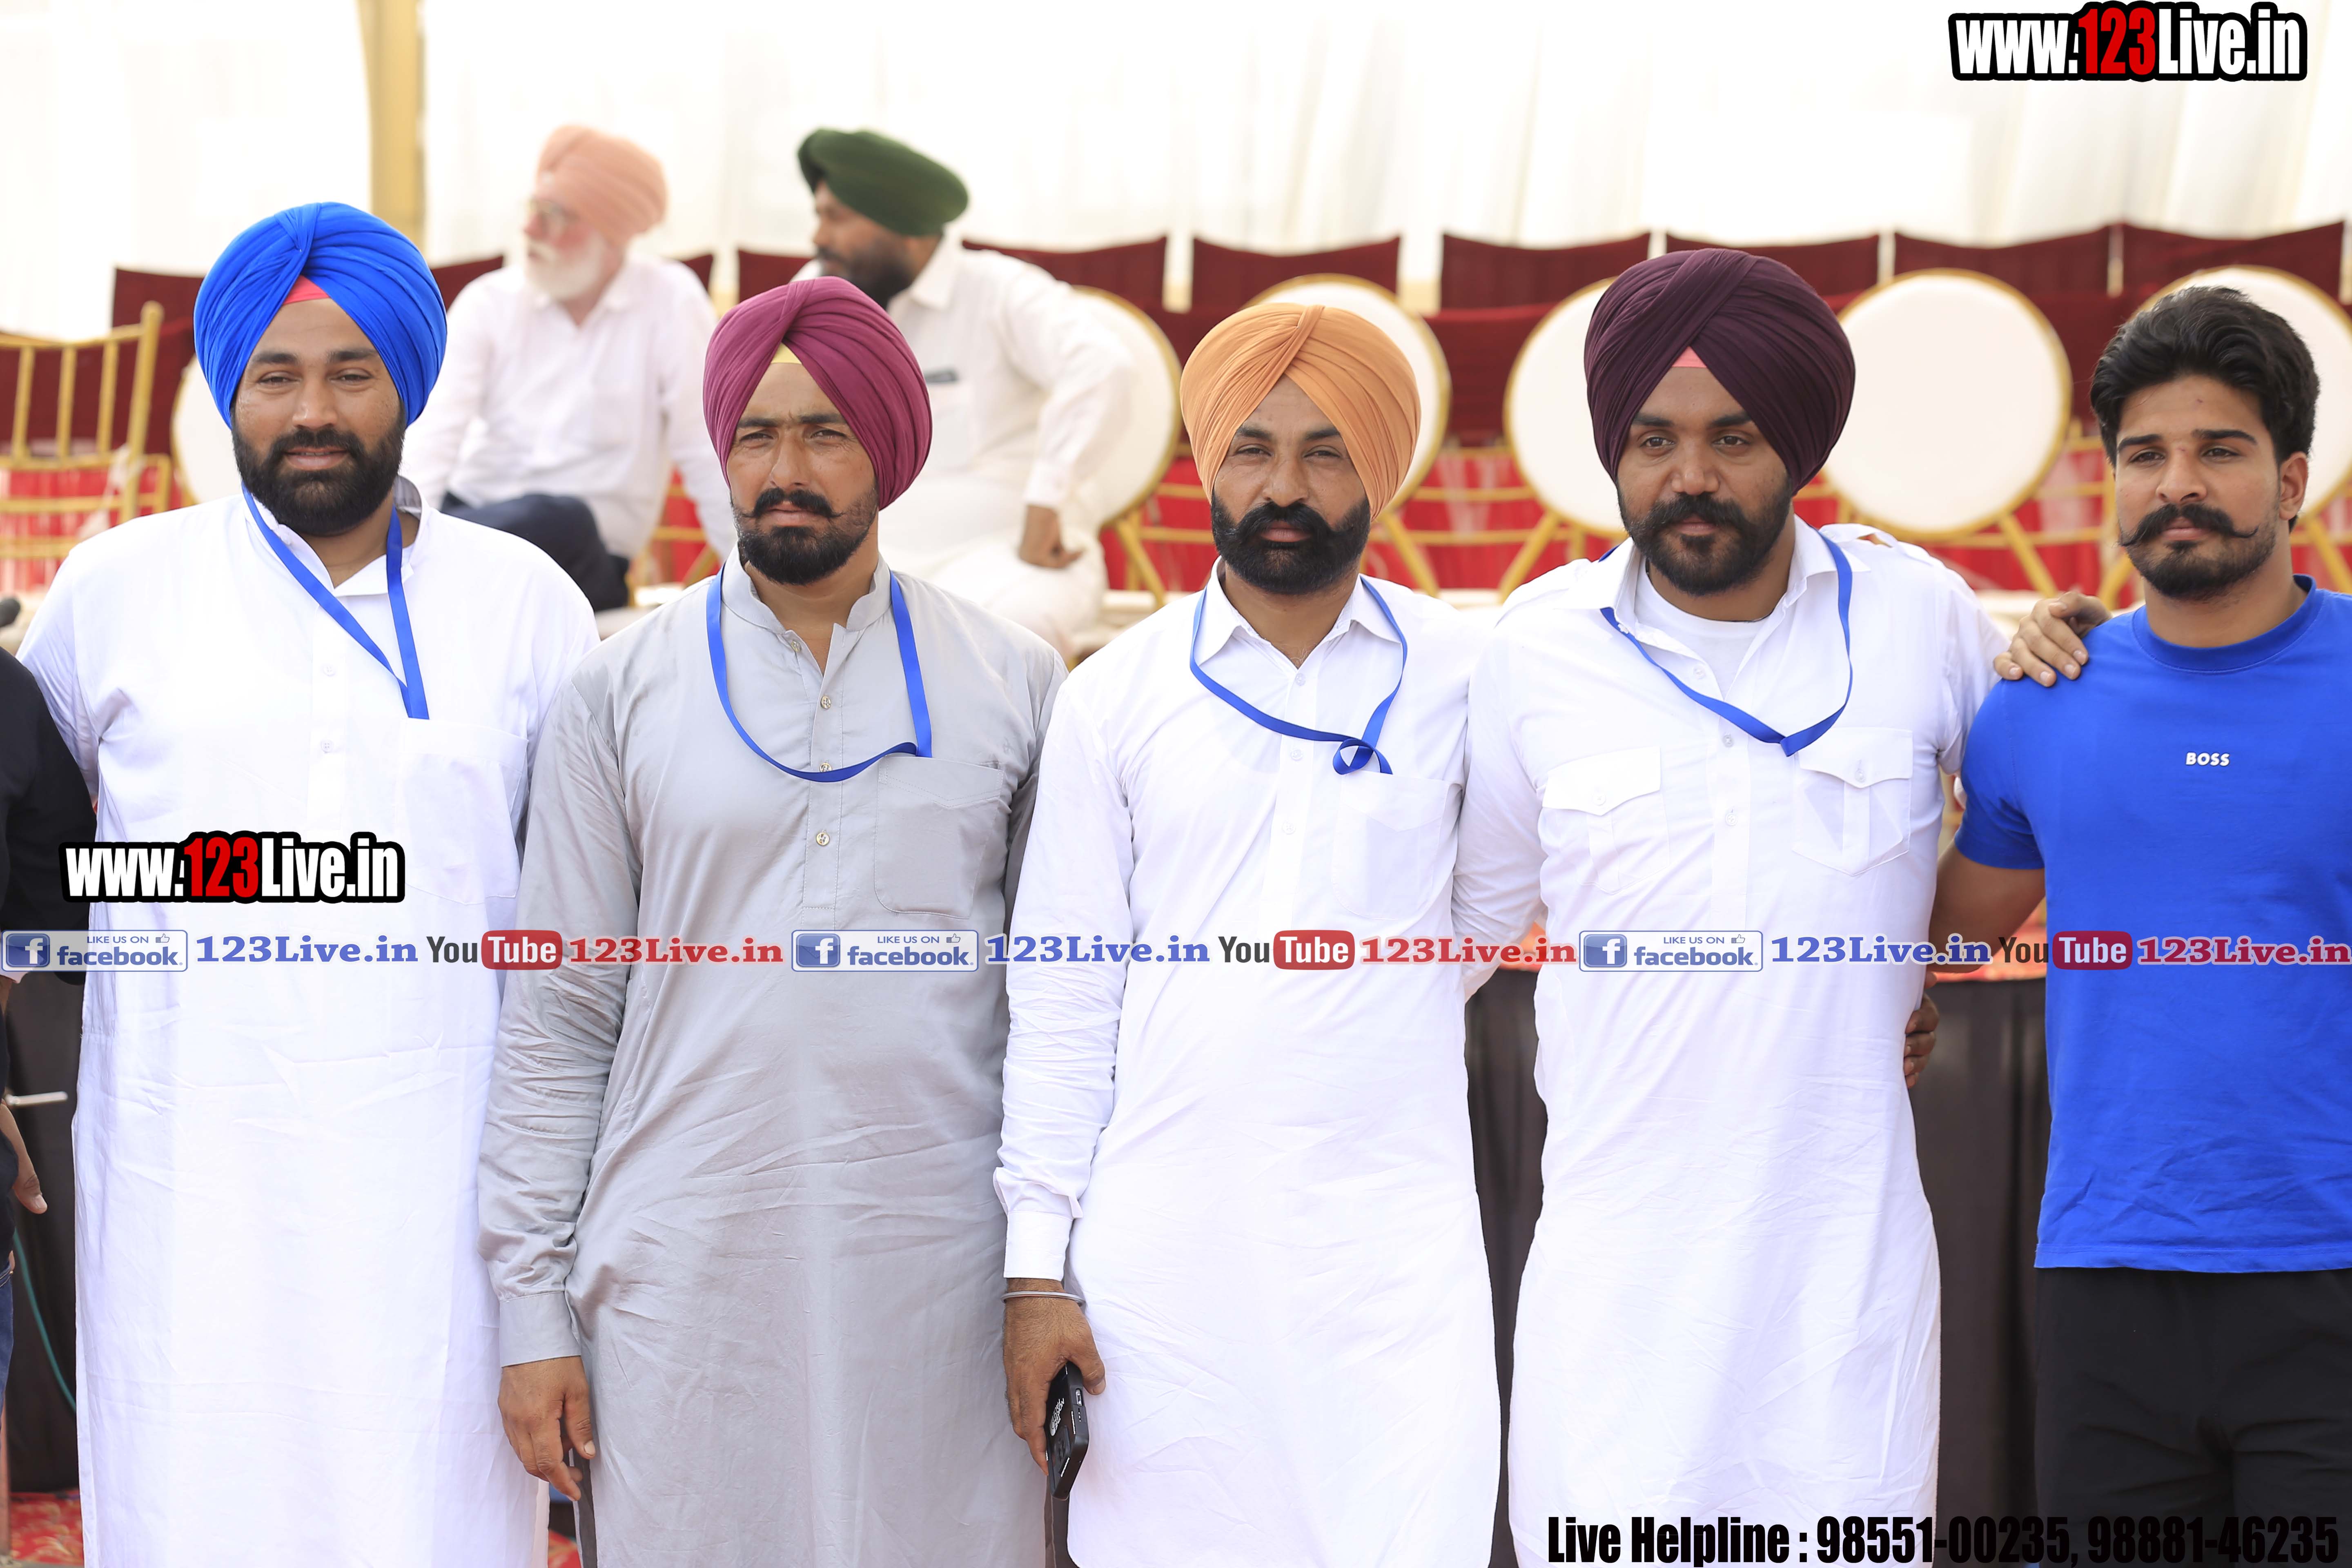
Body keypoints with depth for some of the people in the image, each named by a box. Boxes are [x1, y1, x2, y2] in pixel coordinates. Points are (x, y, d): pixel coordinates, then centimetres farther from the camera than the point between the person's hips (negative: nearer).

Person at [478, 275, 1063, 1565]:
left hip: (939, 1265, 1)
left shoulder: (1014, 684, 7)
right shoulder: (623, 693, 5)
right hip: (686, 1265, 0)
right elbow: (558, 1017, 5)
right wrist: (531, 1307, 0)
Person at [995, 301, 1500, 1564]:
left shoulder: (1463, 679, 4)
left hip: (1396, 1237, 0)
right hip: (1165, 1243, 0)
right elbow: (1062, 998, 5)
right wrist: (1037, 1266, 0)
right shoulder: (1115, 698, 5)